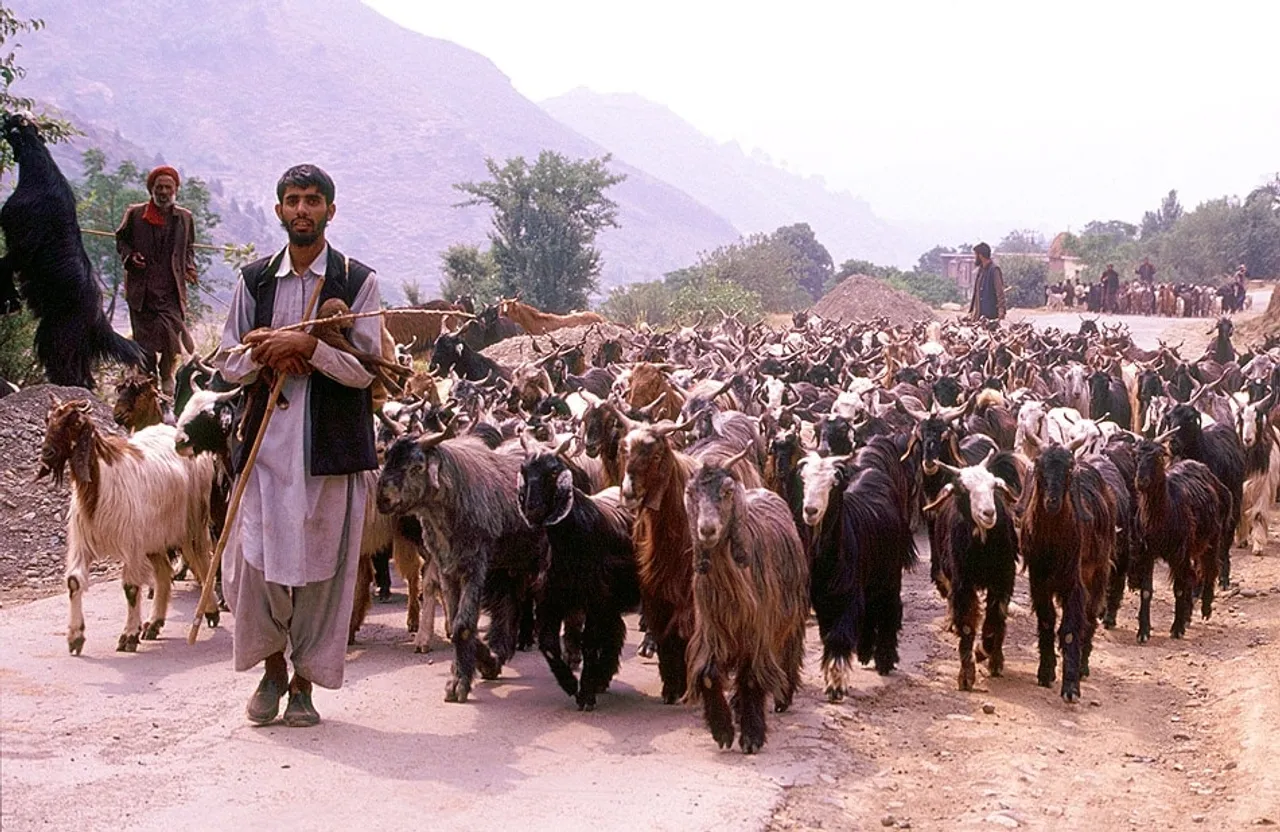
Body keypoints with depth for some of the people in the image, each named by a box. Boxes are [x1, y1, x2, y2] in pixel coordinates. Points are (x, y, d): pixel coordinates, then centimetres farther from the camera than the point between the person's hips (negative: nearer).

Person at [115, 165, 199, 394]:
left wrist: (189, 267, 3)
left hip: (171, 288, 0)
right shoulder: (135, 214, 3)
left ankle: (167, 375, 9)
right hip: (141, 287, 0)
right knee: (143, 337, 4)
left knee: (171, 329, -15)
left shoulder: (184, 218, 9)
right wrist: (130, 257, -6)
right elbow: (121, 240, 13)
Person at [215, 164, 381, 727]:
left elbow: (365, 368, -6)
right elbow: (229, 364, 11)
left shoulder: (358, 282, 2)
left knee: (321, 565, 2)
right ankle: (272, 666, 23)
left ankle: (305, 681, 17)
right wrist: (268, 354, -9)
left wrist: (307, 346, -18)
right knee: (255, 560, -1)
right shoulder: (254, 280, 11)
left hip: (332, 448, -2)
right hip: (267, 443, 2)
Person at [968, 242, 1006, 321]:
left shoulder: (994, 270, -11)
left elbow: (1000, 292, -15)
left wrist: (1001, 311, -21)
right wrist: (972, 309, 19)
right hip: (980, 314, 8)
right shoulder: (981, 270, 15)